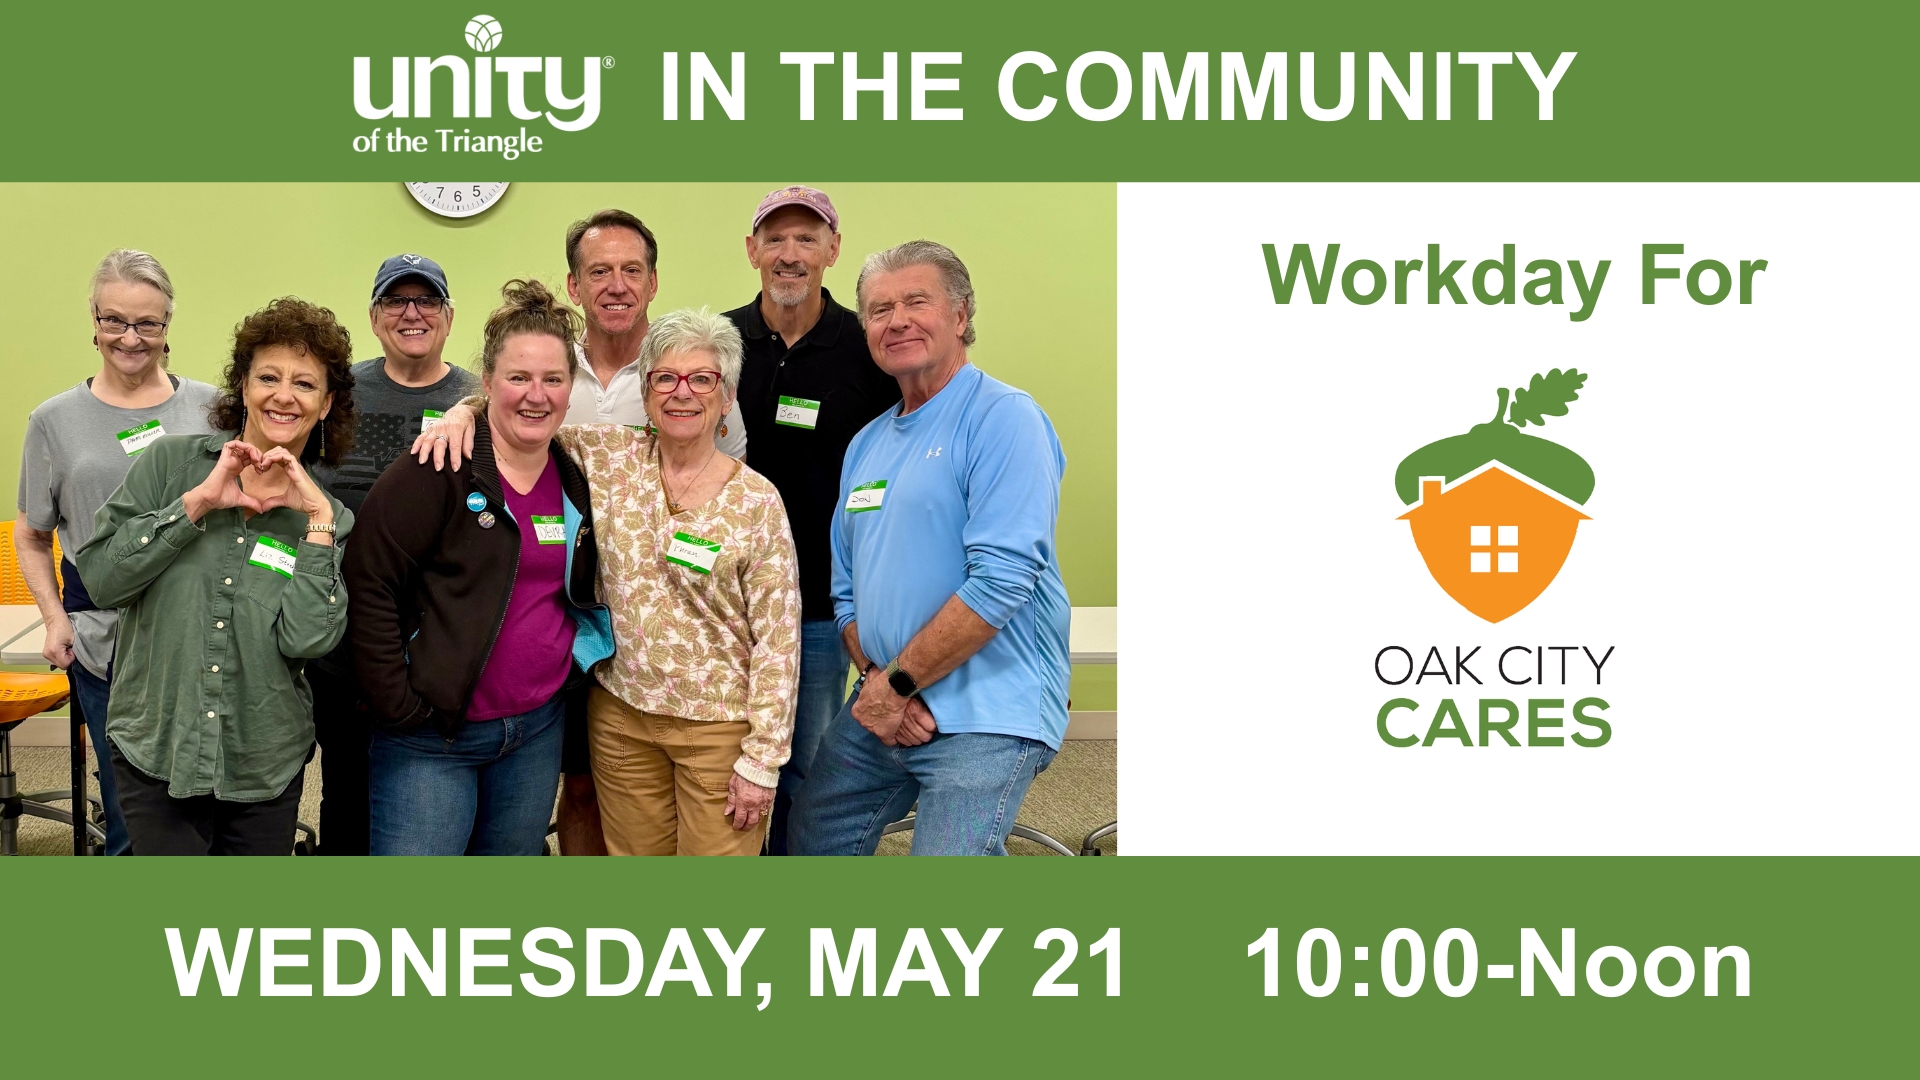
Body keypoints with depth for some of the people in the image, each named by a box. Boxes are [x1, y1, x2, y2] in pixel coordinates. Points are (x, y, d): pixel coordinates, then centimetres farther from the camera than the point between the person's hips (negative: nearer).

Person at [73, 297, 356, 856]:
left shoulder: (328, 516, 1)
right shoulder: (170, 462, -1)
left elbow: (307, 639, -14)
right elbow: (101, 579, -11)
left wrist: (318, 517, -14)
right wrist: (198, 501, -15)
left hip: (265, 766, 2)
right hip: (154, 753, -1)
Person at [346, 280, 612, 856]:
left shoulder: (575, 479, 7)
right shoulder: (438, 471, -12)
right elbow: (369, 585, -15)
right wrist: (401, 707, -15)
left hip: (539, 731, 6)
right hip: (431, 736, -6)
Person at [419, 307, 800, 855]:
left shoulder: (757, 500, -8)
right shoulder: (609, 457, 0)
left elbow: (778, 639, -8)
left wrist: (762, 759, -11)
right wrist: (466, 410, -15)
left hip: (719, 727, -3)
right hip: (621, 713, 3)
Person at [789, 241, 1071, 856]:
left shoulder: (1005, 419, -11)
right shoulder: (867, 443, 15)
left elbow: (1001, 580, -21)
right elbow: (847, 590, 16)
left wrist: (899, 684, -15)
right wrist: (874, 678, -4)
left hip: (984, 718, -8)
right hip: (879, 710, 8)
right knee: (812, 846, 15)